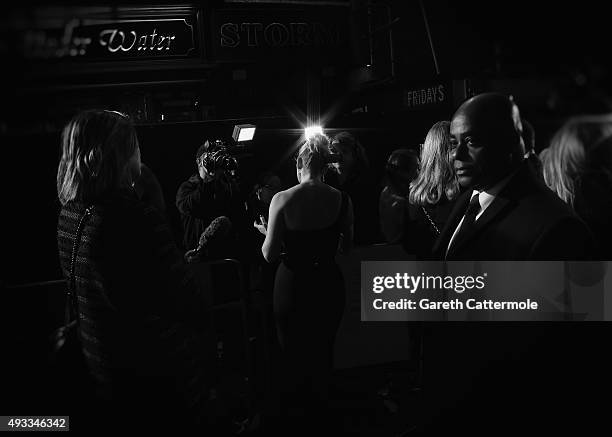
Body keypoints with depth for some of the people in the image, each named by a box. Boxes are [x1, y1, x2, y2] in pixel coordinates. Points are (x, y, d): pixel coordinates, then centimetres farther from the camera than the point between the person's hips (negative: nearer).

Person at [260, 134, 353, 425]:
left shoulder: (282, 199, -17)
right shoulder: (342, 200, -10)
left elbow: (269, 255, -15)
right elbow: (347, 246, 2)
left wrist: (266, 234, 5)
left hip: (292, 286, -2)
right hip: (329, 284, 2)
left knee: (294, 350, 22)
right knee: (323, 348, 25)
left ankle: (296, 403, 41)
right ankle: (318, 401, 45)